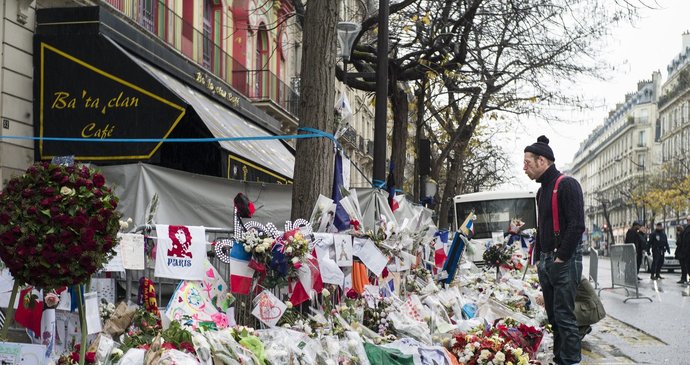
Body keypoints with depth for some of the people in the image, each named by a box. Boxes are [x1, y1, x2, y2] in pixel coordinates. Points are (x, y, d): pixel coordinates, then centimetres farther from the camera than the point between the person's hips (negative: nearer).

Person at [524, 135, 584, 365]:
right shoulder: (542, 190, 18)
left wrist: (561, 257, -16)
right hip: (546, 263, 9)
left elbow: (577, 226, -17)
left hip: (564, 262, -9)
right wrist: (539, 258, 17)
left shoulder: (567, 185, -10)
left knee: (564, 316, -8)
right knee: (554, 316, 11)